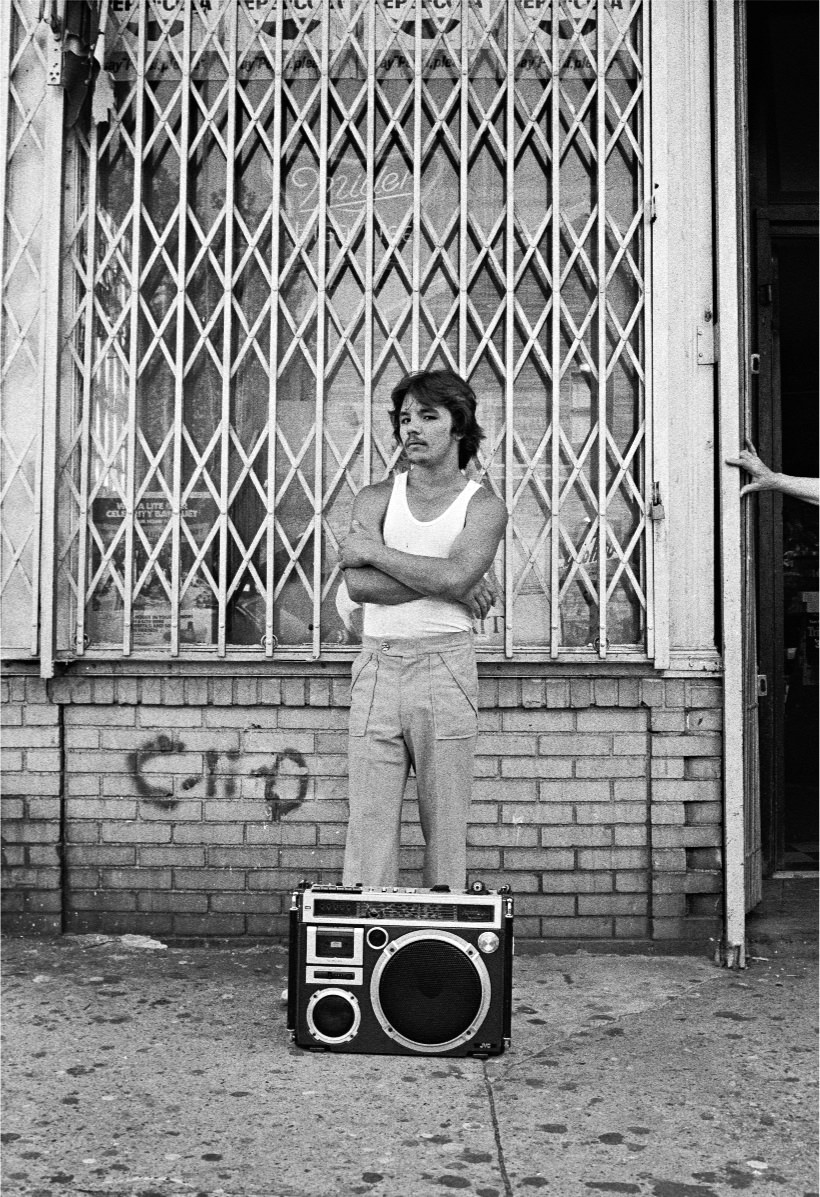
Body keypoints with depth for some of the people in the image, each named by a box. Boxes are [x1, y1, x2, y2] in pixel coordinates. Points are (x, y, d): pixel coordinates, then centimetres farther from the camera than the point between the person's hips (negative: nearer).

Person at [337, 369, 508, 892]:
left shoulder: (483, 507, 4)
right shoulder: (377, 499, 11)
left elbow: (456, 574, -16)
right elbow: (359, 584, -6)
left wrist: (372, 551, -6)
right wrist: (448, 585, -10)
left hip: (444, 666, -2)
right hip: (377, 666, 2)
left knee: (447, 824, 1)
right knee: (370, 822, -1)